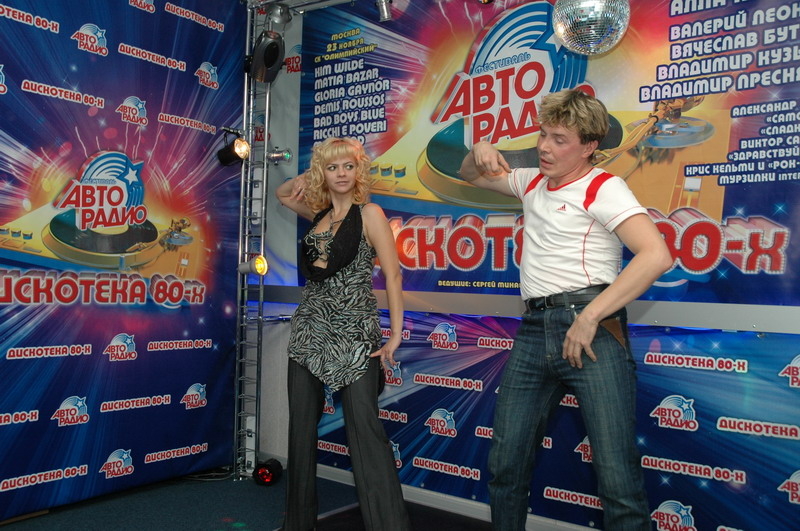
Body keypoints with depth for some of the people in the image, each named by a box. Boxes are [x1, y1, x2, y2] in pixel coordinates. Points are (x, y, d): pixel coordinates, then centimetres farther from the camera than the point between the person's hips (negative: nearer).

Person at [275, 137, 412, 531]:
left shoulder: (369, 213, -3)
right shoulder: (319, 213, 13)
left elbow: (393, 276, -8)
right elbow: (282, 194, 32)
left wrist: (396, 334, -14)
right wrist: (302, 181, 10)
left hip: (353, 332, -6)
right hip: (309, 328, 6)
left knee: (364, 428, -11)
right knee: (301, 427, 10)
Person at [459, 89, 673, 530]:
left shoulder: (602, 187, -3)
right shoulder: (533, 181, 19)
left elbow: (656, 255, -17)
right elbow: (471, 177, 35)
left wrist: (590, 318, -19)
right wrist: (479, 152, 11)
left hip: (589, 327, -6)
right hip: (534, 328, 6)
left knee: (618, 478, -7)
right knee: (505, 466, 9)